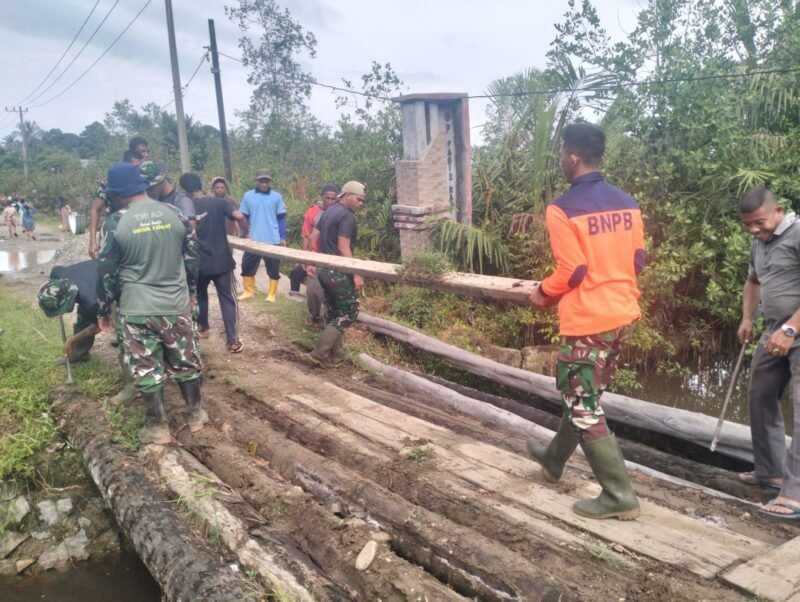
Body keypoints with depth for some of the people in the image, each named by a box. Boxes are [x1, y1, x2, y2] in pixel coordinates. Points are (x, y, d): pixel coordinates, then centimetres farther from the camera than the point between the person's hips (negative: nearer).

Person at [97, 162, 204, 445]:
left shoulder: (118, 225, -10)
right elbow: (193, 257, 7)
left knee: (147, 369, 9)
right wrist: (190, 291, 22)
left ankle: (158, 428, 18)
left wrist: (103, 311, 9)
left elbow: (106, 273, -3)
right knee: (186, 361, 16)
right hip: (176, 304, 3)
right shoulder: (175, 215, -1)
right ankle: (196, 414, 29)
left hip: (138, 310, -3)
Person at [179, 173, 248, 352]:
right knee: (228, 300, 3)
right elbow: (239, 217, -16)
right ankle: (233, 341, -2)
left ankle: (203, 329, 41)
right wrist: (245, 233, 1)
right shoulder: (218, 202, -4)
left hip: (200, 262, 1)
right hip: (221, 260, -1)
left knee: (201, 295, 27)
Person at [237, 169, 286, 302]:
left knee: (273, 268, 5)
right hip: (253, 239, 2)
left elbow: (281, 218, 3)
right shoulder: (248, 196, 2)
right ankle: (249, 291, 24)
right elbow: (243, 217, 8)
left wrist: (282, 237, 0)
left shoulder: (277, 196, -1)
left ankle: (272, 294, 16)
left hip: (273, 240, -1)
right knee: (247, 266, 8)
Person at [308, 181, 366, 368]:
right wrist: (356, 274, -22)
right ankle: (320, 353, -4)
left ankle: (335, 356, 17)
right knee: (349, 313, -1)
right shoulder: (347, 216, -14)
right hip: (338, 272, -10)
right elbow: (343, 249, -21)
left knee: (333, 312, 14)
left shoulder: (329, 212, 14)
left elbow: (314, 237, 19)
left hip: (324, 269, 10)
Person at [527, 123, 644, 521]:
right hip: (622, 315, 8)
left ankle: (619, 497, 11)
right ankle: (554, 459, 42)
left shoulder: (562, 209, -16)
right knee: (583, 394, 22)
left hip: (587, 321, -8)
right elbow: (638, 261, 8)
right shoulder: (627, 203, 5)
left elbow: (572, 272, -18)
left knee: (584, 408, 4)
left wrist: (543, 293, 0)